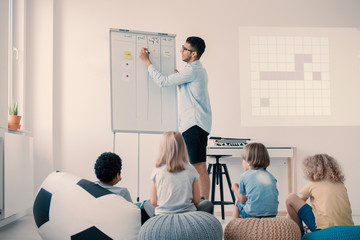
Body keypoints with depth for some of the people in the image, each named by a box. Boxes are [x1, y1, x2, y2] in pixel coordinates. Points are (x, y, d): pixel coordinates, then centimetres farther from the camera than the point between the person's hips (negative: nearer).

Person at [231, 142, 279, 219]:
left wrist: (235, 188, 24)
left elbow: (242, 200, 4)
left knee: (238, 202, 23)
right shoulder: (270, 176, 14)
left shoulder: (244, 176, 2)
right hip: (272, 214, 4)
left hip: (252, 214, -4)